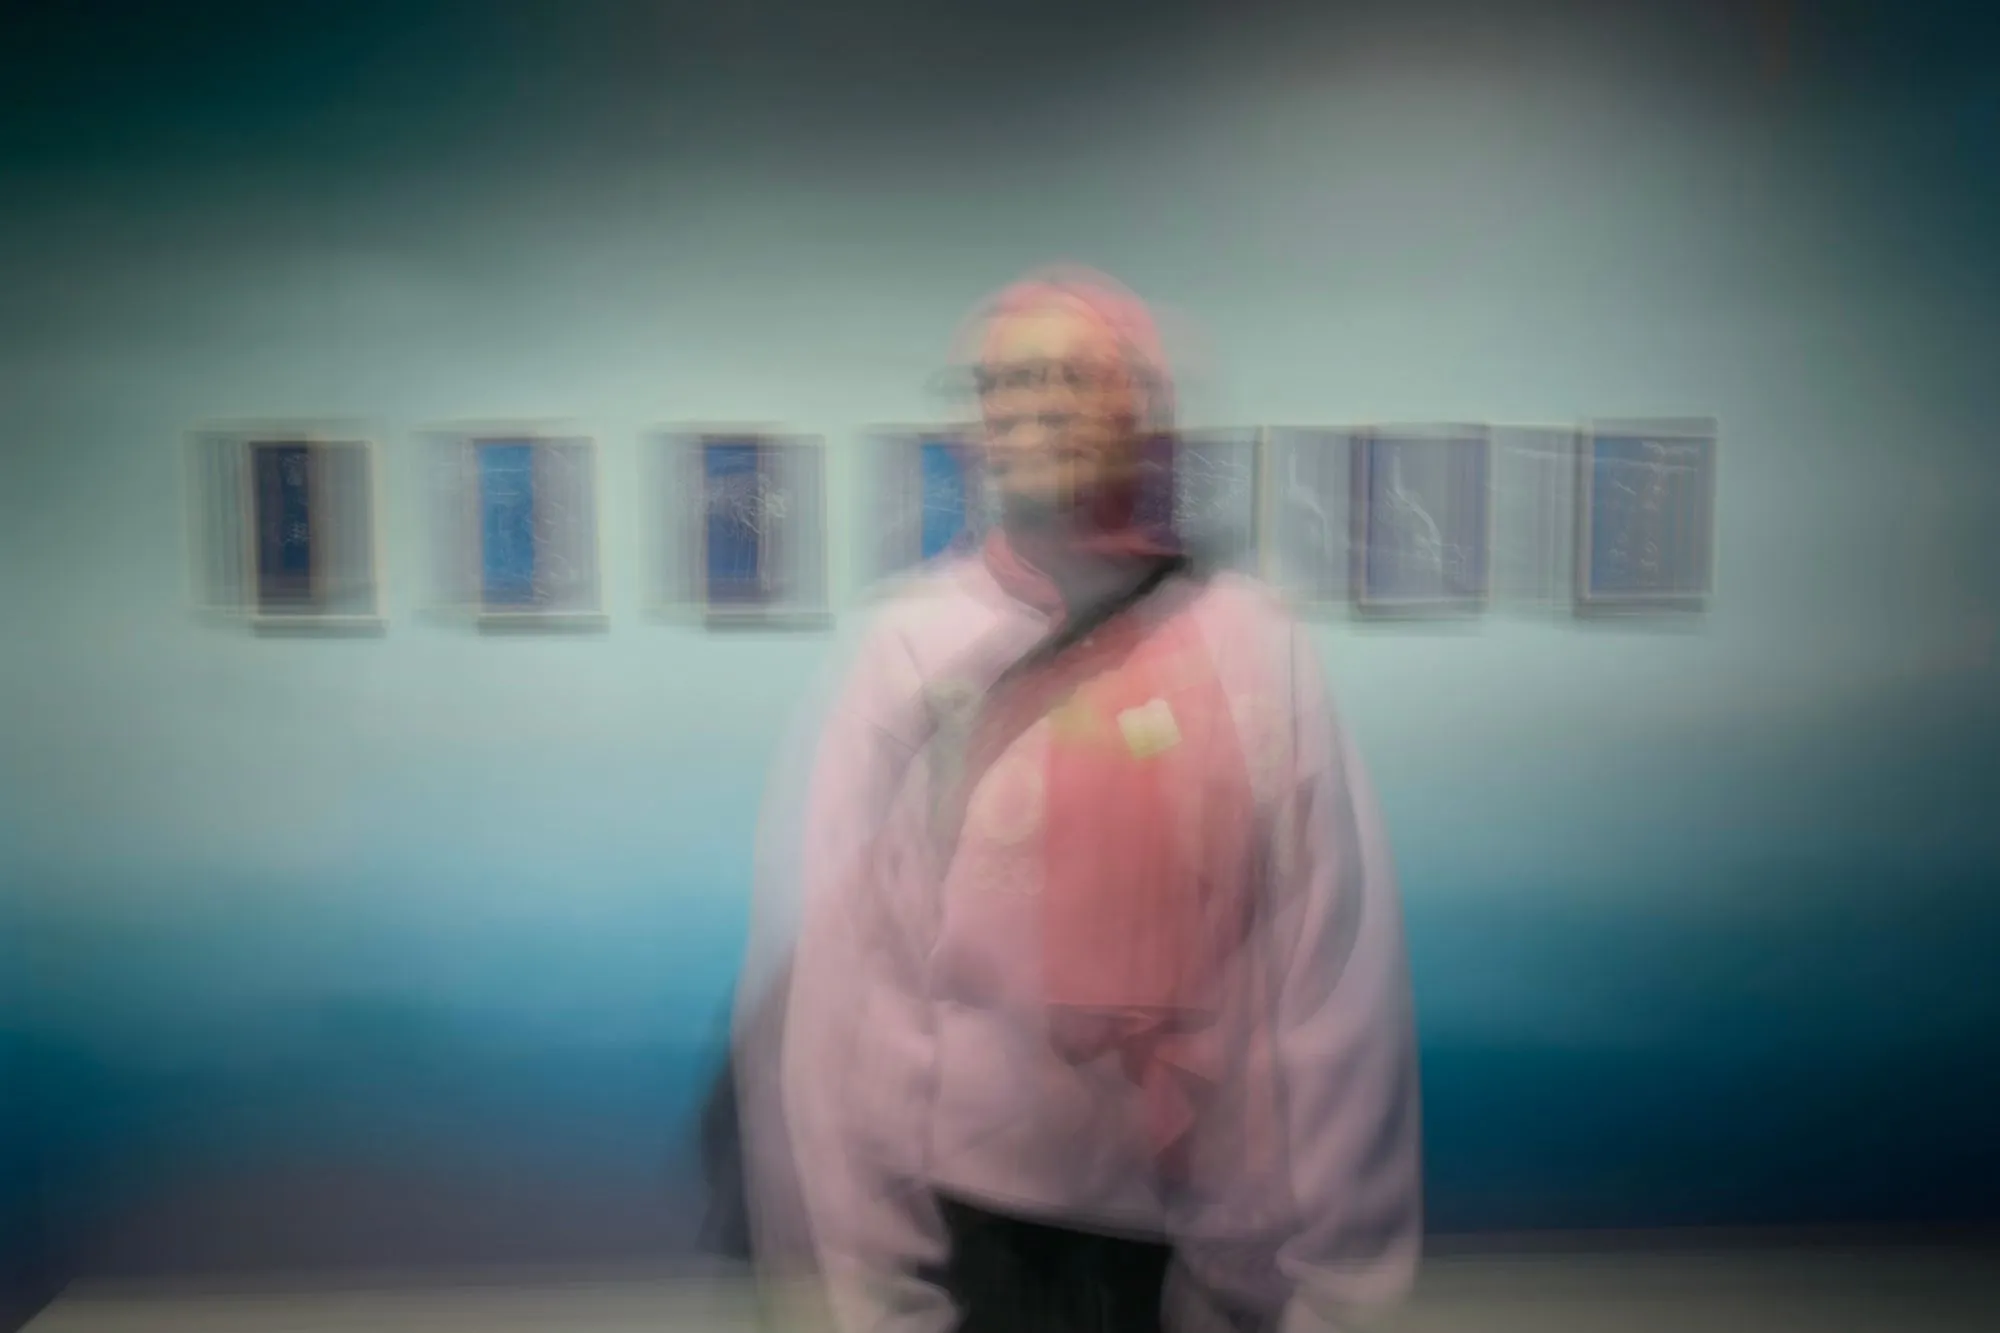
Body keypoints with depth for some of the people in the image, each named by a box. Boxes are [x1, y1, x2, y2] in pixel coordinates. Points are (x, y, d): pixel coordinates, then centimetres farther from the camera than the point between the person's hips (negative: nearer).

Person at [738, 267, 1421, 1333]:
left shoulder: (1254, 648, -7)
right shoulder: (910, 648, -7)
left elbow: (1334, 979, -6)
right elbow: (845, 978, -7)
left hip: (1201, 1232, 1)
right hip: (971, 1211, 0)